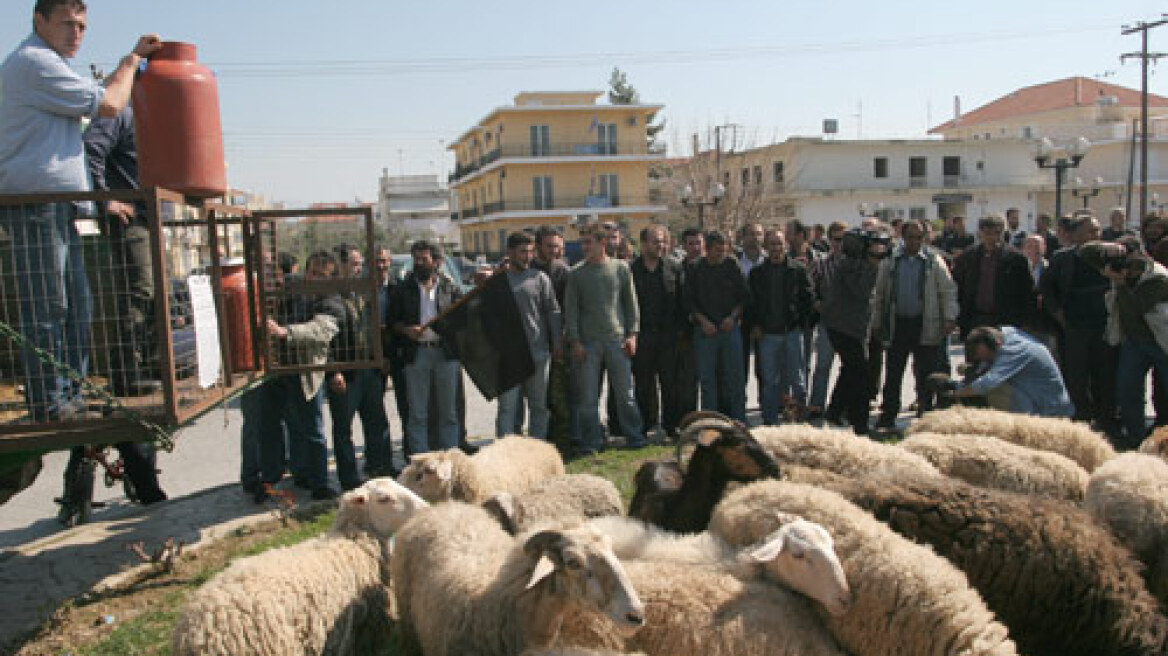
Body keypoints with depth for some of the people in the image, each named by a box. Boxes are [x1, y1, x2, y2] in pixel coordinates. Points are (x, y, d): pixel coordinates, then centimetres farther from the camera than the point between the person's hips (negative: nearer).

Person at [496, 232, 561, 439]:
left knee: (539, 405, 9)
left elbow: (553, 312, 6)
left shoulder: (540, 278, 7)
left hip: (538, 352, 1)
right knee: (507, 405, -2)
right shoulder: (497, 279, 5)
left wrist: (558, 344, 2)